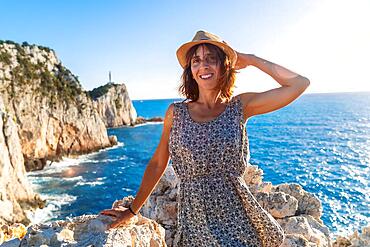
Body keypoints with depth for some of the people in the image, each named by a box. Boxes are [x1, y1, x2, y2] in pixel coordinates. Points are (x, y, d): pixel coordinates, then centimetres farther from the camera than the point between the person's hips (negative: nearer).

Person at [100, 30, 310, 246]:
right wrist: (132, 210, 13)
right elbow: (157, 164, 6)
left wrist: (249, 59, -1)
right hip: (195, 223, 0)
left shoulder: (240, 107, -4)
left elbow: (300, 83, -6)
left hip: (239, 221, 0)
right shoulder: (176, 113, -2)